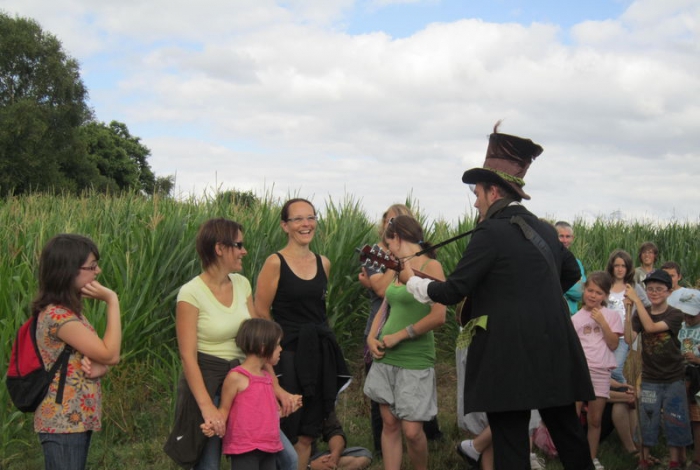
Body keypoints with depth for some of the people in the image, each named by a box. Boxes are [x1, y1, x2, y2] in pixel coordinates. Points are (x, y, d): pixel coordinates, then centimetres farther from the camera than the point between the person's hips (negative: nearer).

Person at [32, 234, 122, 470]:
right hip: (64, 423, -10)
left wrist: (98, 365, -13)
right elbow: (110, 354, -19)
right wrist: (112, 301, -16)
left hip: (76, 419, 10)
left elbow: (105, 355, 11)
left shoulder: (67, 311, 9)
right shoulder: (58, 316, -21)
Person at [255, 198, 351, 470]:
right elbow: (260, 314, -8)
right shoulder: (275, 263, -10)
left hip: (319, 355, 5)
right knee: (285, 434, -1)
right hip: (288, 355, -5)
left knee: (306, 435, 10)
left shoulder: (323, 263, 8)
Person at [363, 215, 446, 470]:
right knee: (389, 424, 7)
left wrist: (398, 336, -14)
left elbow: (438, 316, -18)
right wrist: (372, 337, 2)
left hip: (415, 360, -6)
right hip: (386, 358, 7)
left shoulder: (431, 266, -10)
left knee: (412, 430, -5)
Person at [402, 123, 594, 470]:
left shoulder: (491, 231, -10)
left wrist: (411, 281, 7)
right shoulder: (544, 229, 13)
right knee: (568, 433, 15)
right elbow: (572, 273, 28)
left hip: (510, 355, -7)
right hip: (554, 350, 8)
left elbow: (454, 291, -9)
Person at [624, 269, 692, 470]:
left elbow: (651, 327, -24)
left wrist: (636, 300, -27)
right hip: (650, 378, 2)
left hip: (674, 378, -2)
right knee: (647, 421, 5)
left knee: (674, 422, 3)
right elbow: (629, 339, -12)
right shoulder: (640, 314, 1)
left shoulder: (675, 315, -8)